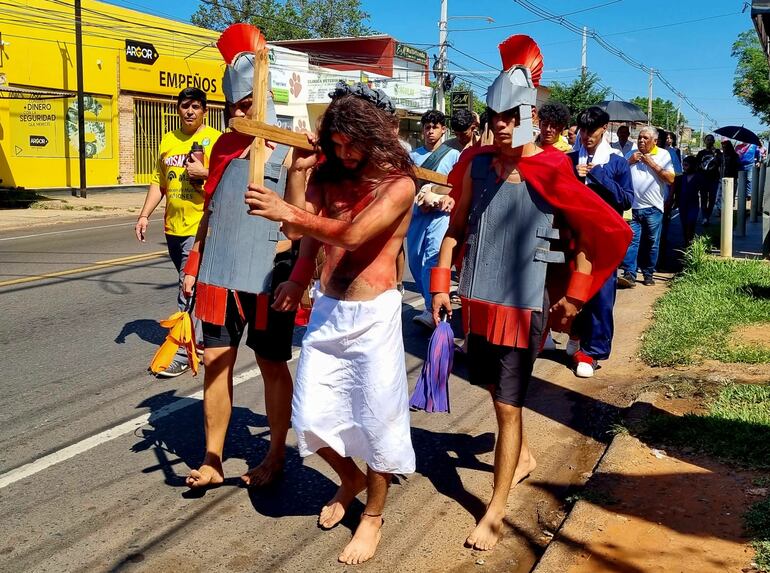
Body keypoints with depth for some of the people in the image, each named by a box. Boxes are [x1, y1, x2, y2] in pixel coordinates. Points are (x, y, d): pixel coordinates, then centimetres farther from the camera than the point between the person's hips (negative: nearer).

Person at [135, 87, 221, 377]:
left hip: (200, 226, -6)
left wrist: (204, 172, -19)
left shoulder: (215, 139, -4)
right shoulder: (168, 140, 14)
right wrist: (144, 215, 10)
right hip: (173, 226, 7)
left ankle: (183, 353, -5)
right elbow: (158, 182, 17)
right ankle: (201, 340, 33)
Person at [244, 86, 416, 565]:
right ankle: (350, 480, 39)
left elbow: (353, 235, -27)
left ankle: (373, 516, 26)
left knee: (377, 419, 4)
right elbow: (301, 230, -2)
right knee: (310, 418, 9)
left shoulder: (399, 184, -12)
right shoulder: (330, 177, 7)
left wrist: (289, 213, -34)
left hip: (373, 315, -6)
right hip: (327, 310, 6)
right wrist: (298, 171, -5)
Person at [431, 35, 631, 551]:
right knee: (492, 384, 22)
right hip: (477, 297, 6)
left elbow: (604, 233, -7)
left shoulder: (551, 174, -11)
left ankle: (496, 512, 9)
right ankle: (523, 455, 48)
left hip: (523, 303, -5)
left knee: (508, 405, -2)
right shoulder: (477, 164, 2)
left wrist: (574, 297, -5)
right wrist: (442, 284, 7)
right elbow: (457, 227, 12)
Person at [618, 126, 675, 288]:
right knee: (631, 240, -8)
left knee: (651, 243, 7)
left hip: (653, 208, -1)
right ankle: (629, 274, -11)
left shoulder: (663, 155, 5)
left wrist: (652, 163, -9)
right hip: (633, 206, 1)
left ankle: (648, 274, 18)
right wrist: (629, 161, -2)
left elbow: (671, 179, -6)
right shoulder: (632, 154, 14)